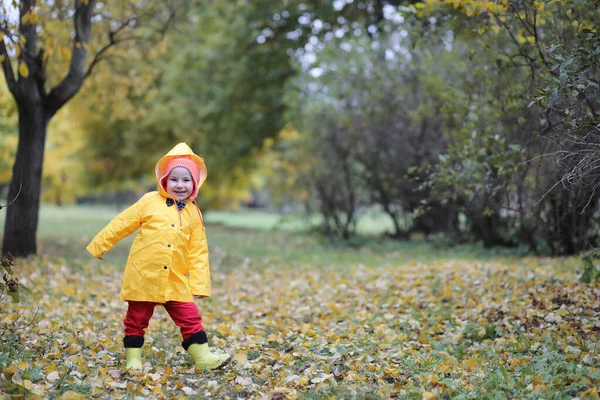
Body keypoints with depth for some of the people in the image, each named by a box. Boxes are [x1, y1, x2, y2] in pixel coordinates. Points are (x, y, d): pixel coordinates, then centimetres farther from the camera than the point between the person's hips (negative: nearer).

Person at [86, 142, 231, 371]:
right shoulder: (150, 202, -3)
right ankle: (133, 358, 22)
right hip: (143, 276, -2)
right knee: (136, 320, 8)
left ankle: (203, 357, 9)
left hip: (176, 281, 2)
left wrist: (199, 283, 1)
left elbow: (198, 252, 5)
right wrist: (99, 245, 6)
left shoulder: (193, 214, 4)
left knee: (190, 318, 0)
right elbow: (122, 224, 3)